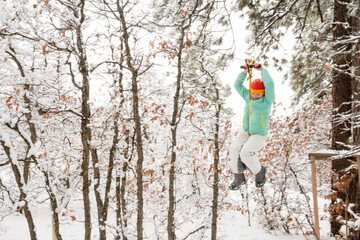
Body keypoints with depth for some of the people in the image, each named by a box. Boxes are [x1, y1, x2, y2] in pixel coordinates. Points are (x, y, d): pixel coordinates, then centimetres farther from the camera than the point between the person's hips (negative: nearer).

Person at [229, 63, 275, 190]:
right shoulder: (248, 97, 10)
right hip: (245, 132, 5)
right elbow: (237, 85, 11)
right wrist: (245, 71, 0)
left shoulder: (268, 99, -4)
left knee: (245, 153, -27)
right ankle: (239, 177, -9)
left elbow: (269, 83, -19)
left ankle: (259, 172, 2)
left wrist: (262, 69, -10)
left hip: (259, 135, -5)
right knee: (234, 149, -23)